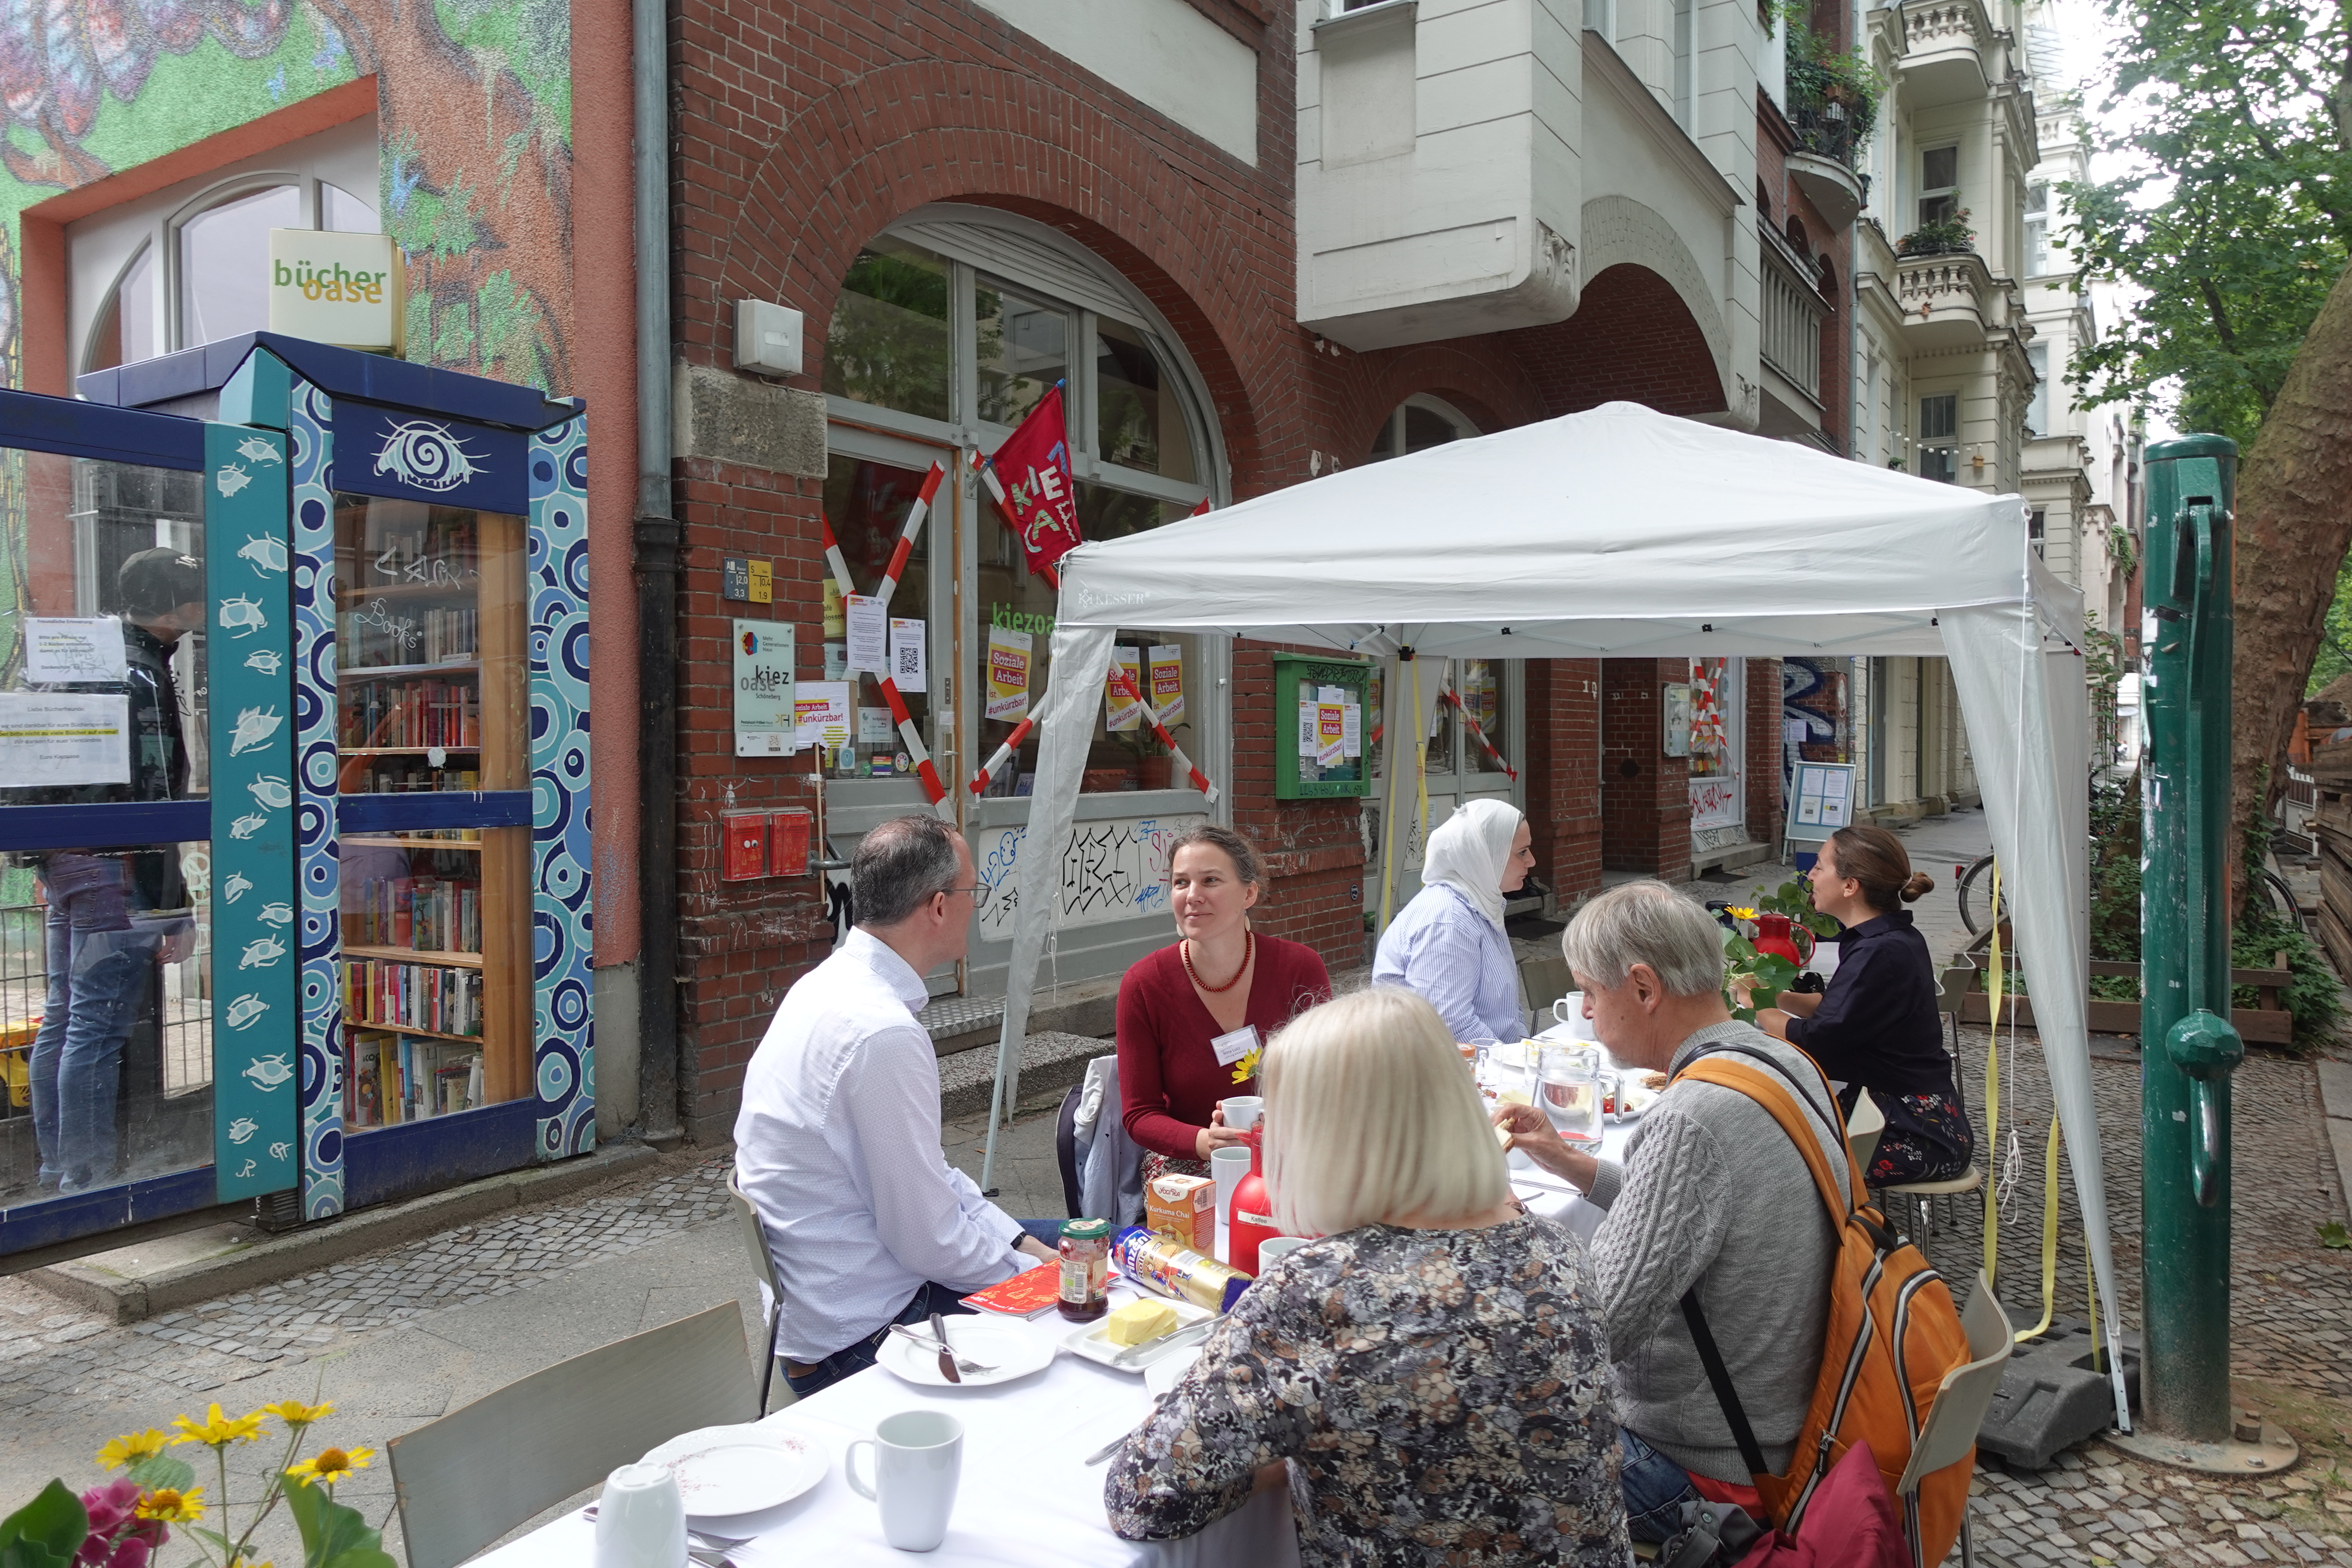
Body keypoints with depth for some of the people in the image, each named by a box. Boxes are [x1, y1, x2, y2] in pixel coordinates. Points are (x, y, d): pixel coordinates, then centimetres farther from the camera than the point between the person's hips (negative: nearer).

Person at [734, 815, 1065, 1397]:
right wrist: (1041, 1274, -8)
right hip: (861, 1340, -10)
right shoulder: (885, 1036, -29)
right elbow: (931, 1240, -23)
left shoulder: (832, 983, 3)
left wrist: (1023, 1242, 6)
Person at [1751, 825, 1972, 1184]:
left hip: (1916, 1138, -9)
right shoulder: (1895, 938, 8)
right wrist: (1777, 997, 4)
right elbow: (1836, 1009, 17)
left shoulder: (1882, 955, -24)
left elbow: (1814, 1041, -19)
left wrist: (1757, 1007, -3)